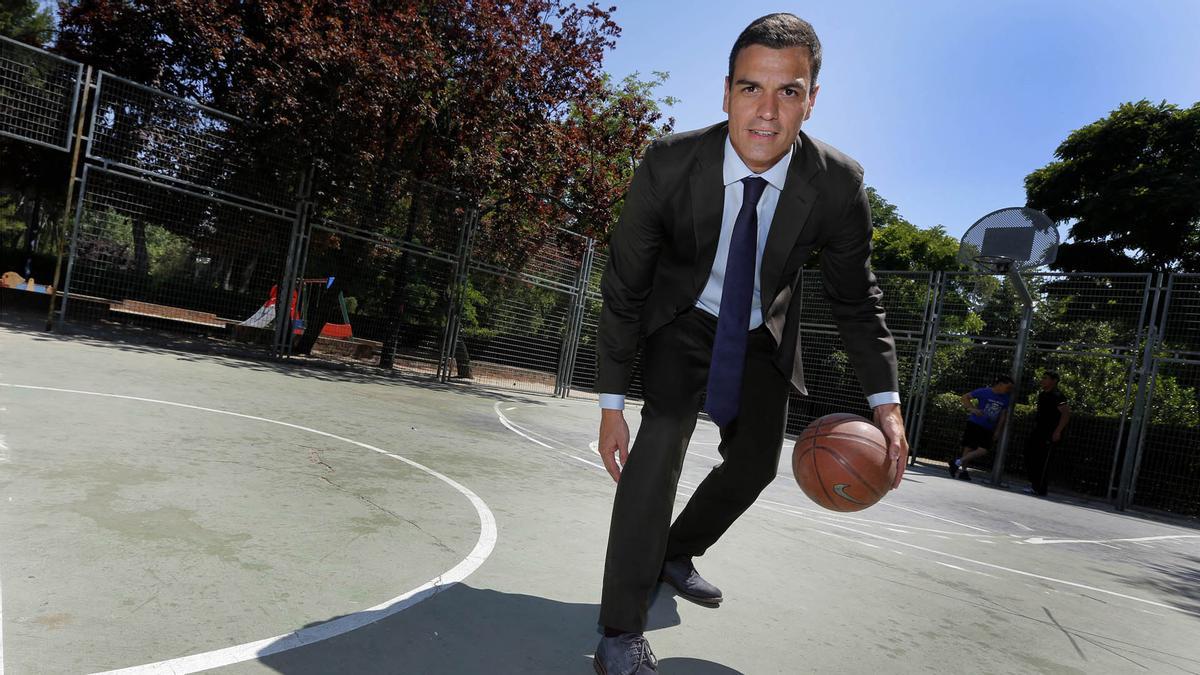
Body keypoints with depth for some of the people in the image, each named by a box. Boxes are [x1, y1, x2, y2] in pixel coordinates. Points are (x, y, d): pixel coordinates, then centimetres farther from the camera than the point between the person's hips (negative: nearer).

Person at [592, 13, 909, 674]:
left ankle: (676, 552, 35)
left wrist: (885, 400, -14)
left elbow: (854, 296, -7)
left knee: (756, 462, 6)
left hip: (763, 332, 4)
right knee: (666, 428, -25)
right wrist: (611, 402, -19)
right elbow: (623, 288, -19)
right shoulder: (668, 165, -27)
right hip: (685, 318, -3)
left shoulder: (838, 183, -22)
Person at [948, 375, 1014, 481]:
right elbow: (965, 397, -3)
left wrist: (997, 431, 11)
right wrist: (972, 409, -18)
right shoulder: (984, 392, -9)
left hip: (988, 429, 5)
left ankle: (958, 462, 2)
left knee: (983, 450, -7)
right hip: (975, 424, -5)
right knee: (969, 448, -6)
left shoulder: (1006, 399, 5)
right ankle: (963, 470, 5)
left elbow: (1003, 415, 14)